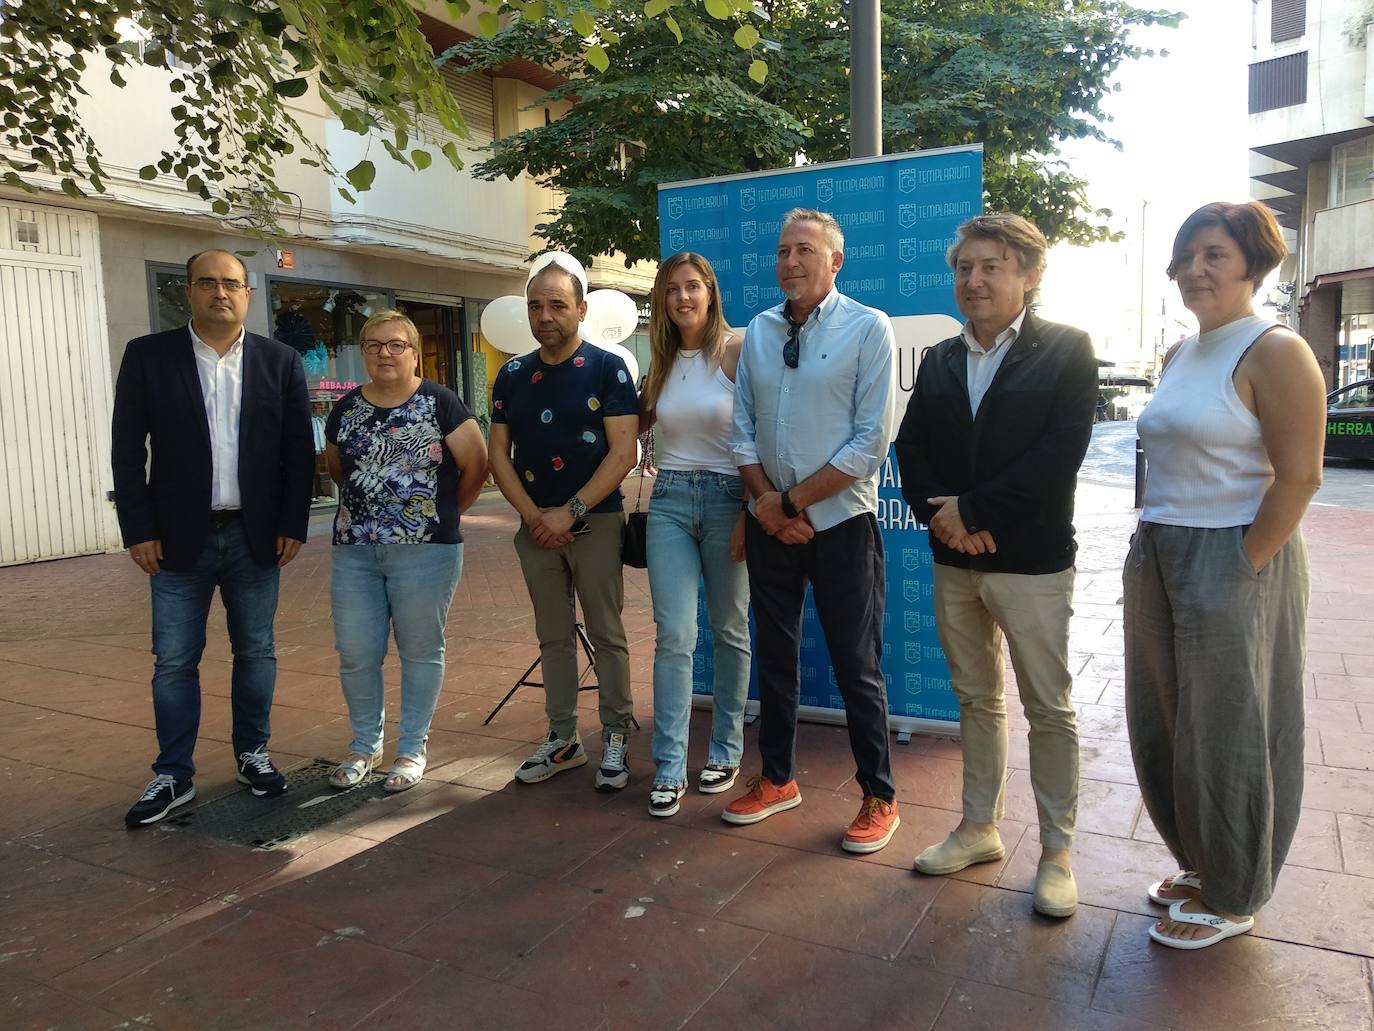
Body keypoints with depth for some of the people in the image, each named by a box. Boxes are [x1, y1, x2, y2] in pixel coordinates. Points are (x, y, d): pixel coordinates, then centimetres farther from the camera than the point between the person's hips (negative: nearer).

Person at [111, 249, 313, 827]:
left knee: (256, 651, 11)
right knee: (174, 661, 5)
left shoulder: (280, 362, 4)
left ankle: (253, 755, 27)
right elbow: (127, 451, -1)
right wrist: (138, 530, -7)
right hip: (179, 537, -1)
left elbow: (299, 450, 3)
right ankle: (173, 776, 18)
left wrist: (293, 525, -3)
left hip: (257, 536, 1)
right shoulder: (147, 356, 1)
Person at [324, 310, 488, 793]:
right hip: (354, 551, 4)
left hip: (425, 550, -4)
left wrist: (445, 511, 5)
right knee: (355, 655, 6)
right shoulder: (346, 409, 9)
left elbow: (476, 464, -3)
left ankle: (412, 749, 21)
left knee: (421, 651, 6)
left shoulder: (439, 403, -5)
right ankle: (365, 744, 26)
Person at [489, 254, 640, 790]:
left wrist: (570, 512, -15)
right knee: (553, 636, 12)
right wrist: (532, 514, -7)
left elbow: (623, 451, -11)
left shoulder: (607, 368, -5)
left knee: (606, 634, 2)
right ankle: (562, 738, 23)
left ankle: (615, 737, 15)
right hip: (536, 525, 4)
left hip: (596, 520, -4)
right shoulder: (512, 375, 8)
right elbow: (499, 454, 7)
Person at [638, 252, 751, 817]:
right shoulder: (662, 362, 11)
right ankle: (669, 767, 4)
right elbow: (641, 427, 23)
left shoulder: (735, 351, -5)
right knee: (673, 634, -3)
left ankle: (725, 750, 24)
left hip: (726, 498, -3)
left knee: (730, 631, 9)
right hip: (669, 500, 3)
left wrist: (750, 514, -13)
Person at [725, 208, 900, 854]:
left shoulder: (867, 328, -7)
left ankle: (879, 797, 21)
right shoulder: (759, 331, 7)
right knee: (774, 654, 15)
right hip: (770, 520, 5)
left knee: (856, 665, 4)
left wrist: (792, 500, -14)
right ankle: (777, 780, 32)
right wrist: (765, 502, -7)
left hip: (840, 520, -5)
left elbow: (870, 443, -13)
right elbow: (743, 429, 7)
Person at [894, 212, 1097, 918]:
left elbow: (1059, 455, -16)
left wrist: (973, 509, -16)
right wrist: (941, 517, -12)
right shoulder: (939, 361, 11)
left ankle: (1056, 850, 21)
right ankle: (979, 827, 31)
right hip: (954, 560, 5)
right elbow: (910, 448, 4)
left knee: (1049, 708, 6)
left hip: (1032, 561, -5)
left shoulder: (1066, 350, -5)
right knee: (976, 698, 16)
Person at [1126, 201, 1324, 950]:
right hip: (1159, 561, 8)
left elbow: (1298, 477, -18)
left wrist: (1240, 569, -17)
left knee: (1227, 735, 6)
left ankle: (1230, 898, 27)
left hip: (1233, 565, -8)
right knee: (1165, 727, 16)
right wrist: (1153, 547, 9)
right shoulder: (1180, 354, 11)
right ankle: (1201, 864, 38)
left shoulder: (1274, 352, -13)